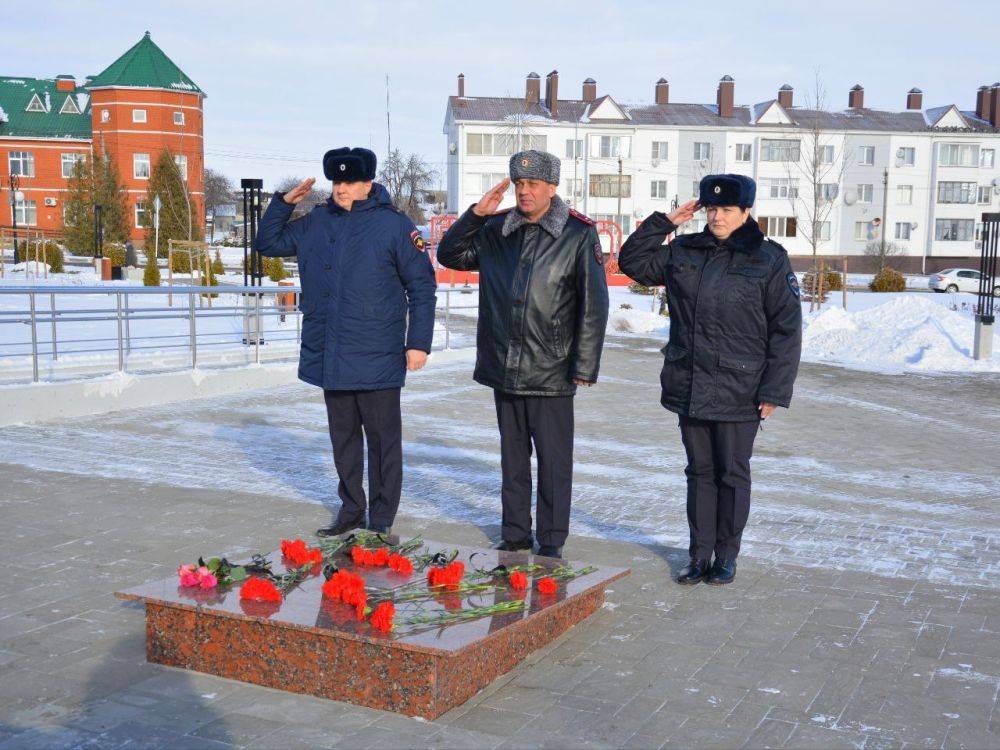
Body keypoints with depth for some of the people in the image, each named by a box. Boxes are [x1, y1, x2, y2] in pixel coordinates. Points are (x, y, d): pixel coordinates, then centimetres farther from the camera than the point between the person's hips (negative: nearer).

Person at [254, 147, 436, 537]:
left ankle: (381, 520, 13)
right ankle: (351, 511, 28)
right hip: (329, 356, 5)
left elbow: (422, 286, -4)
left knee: (383, 439, 3)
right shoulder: (316, 222, 9)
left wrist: (419, 342, -8)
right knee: (343, 437, 15)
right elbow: (268, 243, 21)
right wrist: (284, 202, 6)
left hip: (377, 359, -5)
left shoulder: (394, 225, -6)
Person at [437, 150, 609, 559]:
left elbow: (593, 304, -6)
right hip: (503, 367, 5)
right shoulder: (497, 231, 8)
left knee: (553, 459, 2)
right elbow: (449, 255, 16)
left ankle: (551, 542, 13)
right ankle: (515, 534, 26)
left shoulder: (578, 234, -6)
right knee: (512, 455, 14)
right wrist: (476, 214, 1)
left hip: (551, 371, -5)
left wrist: (585, 366, -10)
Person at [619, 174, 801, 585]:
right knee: (699, 472, 12)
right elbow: (632, 261, 15)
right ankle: (700, 554, 22)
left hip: (738, 392, -4)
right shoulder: (684, 252, 7)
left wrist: (774, 391, -10)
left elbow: (786, 329, -6)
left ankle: (726, 556, 21)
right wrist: (665, 222, 3)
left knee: (732, 474, 8)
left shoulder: (769, 260, -6)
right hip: (688, 388, 4)